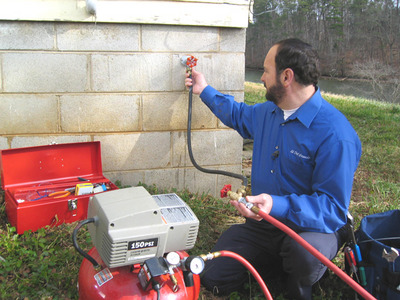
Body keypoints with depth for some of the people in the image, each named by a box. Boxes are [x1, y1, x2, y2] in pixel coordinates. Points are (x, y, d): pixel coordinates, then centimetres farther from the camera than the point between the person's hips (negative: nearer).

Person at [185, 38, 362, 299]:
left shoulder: (335, 134, -24)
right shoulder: (267, 112, 2)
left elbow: (334, 208, -26)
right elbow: (238, 115, 27)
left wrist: (277, 206, -39)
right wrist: (205, 90, 30)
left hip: (311, 228, -6)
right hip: (262, 223, 6)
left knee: (306, 252, -41)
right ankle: (281, 262, 21)